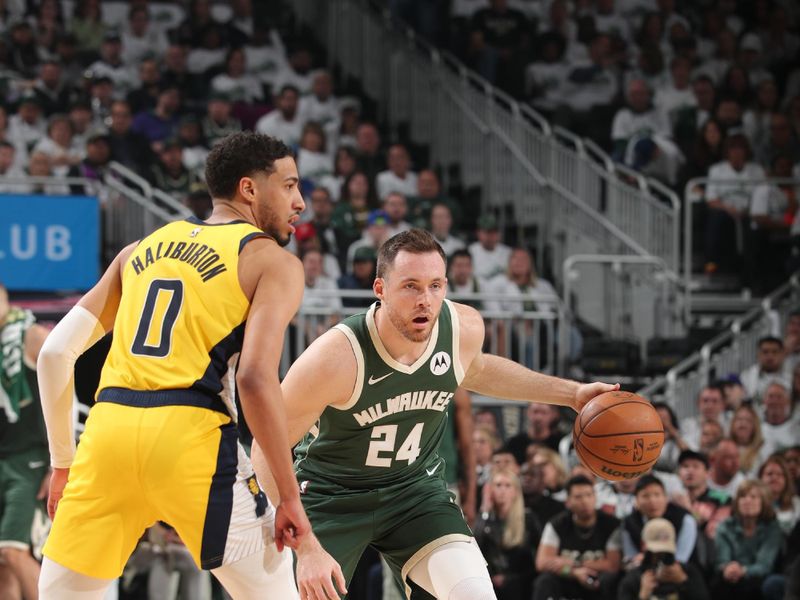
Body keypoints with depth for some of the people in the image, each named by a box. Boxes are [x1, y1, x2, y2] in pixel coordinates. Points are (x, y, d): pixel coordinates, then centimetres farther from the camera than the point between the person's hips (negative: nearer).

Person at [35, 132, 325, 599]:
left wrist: (63, 462, 27)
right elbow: (256, 379, -9)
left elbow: (56, 353, 18)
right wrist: (290, 496, -5)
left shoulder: (141, 250, 23)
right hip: (190, 436, -4)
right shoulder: (274, 262, 7)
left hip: (109, 426, 4)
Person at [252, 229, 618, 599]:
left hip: (414, 488, 3)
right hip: (330, 495, -3)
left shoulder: (464, 328, -15)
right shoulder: (337, 357, -31)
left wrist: (570, 393, 10)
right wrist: (304, 545, -30)